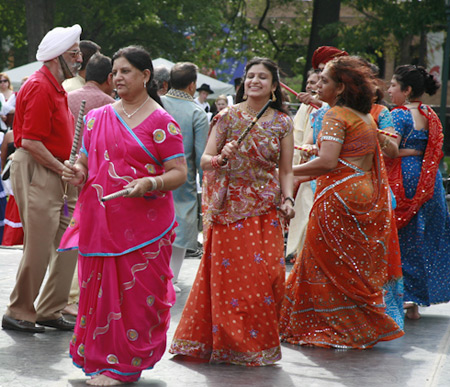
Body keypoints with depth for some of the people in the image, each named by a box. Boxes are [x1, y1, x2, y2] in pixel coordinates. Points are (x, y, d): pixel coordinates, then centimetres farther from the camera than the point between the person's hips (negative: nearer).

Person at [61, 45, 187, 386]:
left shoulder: (161, 122, -4)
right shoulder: (98, 117, 12)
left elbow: (179, 173, -7)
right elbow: (86, 162, 19)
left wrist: (150, 184, -25)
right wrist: (78, 174, -4)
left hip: (143, 226, -5)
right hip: (99, 221, 5)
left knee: (135, 293, -1)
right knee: (99, 289, 8)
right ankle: (97, 357, 21)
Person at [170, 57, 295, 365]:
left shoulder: (282, 122, 7)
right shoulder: (228, 116, 1)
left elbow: (286, 170, 7)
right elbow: (204, 160, -1)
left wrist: (288, 199, -8)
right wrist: (221, 159, -21)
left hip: (265, 209, 2)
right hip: (230, 207, -1)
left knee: (265, 275, -4)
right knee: (227, 274, -3)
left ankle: (259, 343, 10)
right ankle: (227, 341, 10)